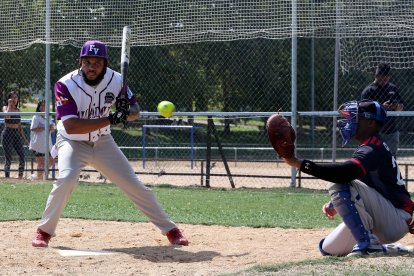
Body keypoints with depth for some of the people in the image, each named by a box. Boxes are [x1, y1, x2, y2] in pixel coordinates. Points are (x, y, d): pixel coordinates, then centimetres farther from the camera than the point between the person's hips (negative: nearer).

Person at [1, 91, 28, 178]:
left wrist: (24, 138, 17)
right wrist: (9, 104, -16)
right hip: (8, 133, -5)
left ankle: (20, 177, -1)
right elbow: (7, 116, -26)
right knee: (8, 158, -4)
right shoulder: (5, 107, -1)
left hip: (17, 134, 5)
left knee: (22, 156, -7)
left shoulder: (18, 110, 14)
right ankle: (7, 177, 4)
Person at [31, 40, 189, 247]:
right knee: (66, 178, -29)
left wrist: (126, 112, -28)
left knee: (133, 184, 1)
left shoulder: (115, 80, -14)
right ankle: (44, 231, -12)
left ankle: (170, 229, 13)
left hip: (102, 142, 3)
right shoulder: (66, 85, -25)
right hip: (72, 142, -3)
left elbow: (135, 110, -2)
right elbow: (70, 127, -34)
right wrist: (110, 119, -40)